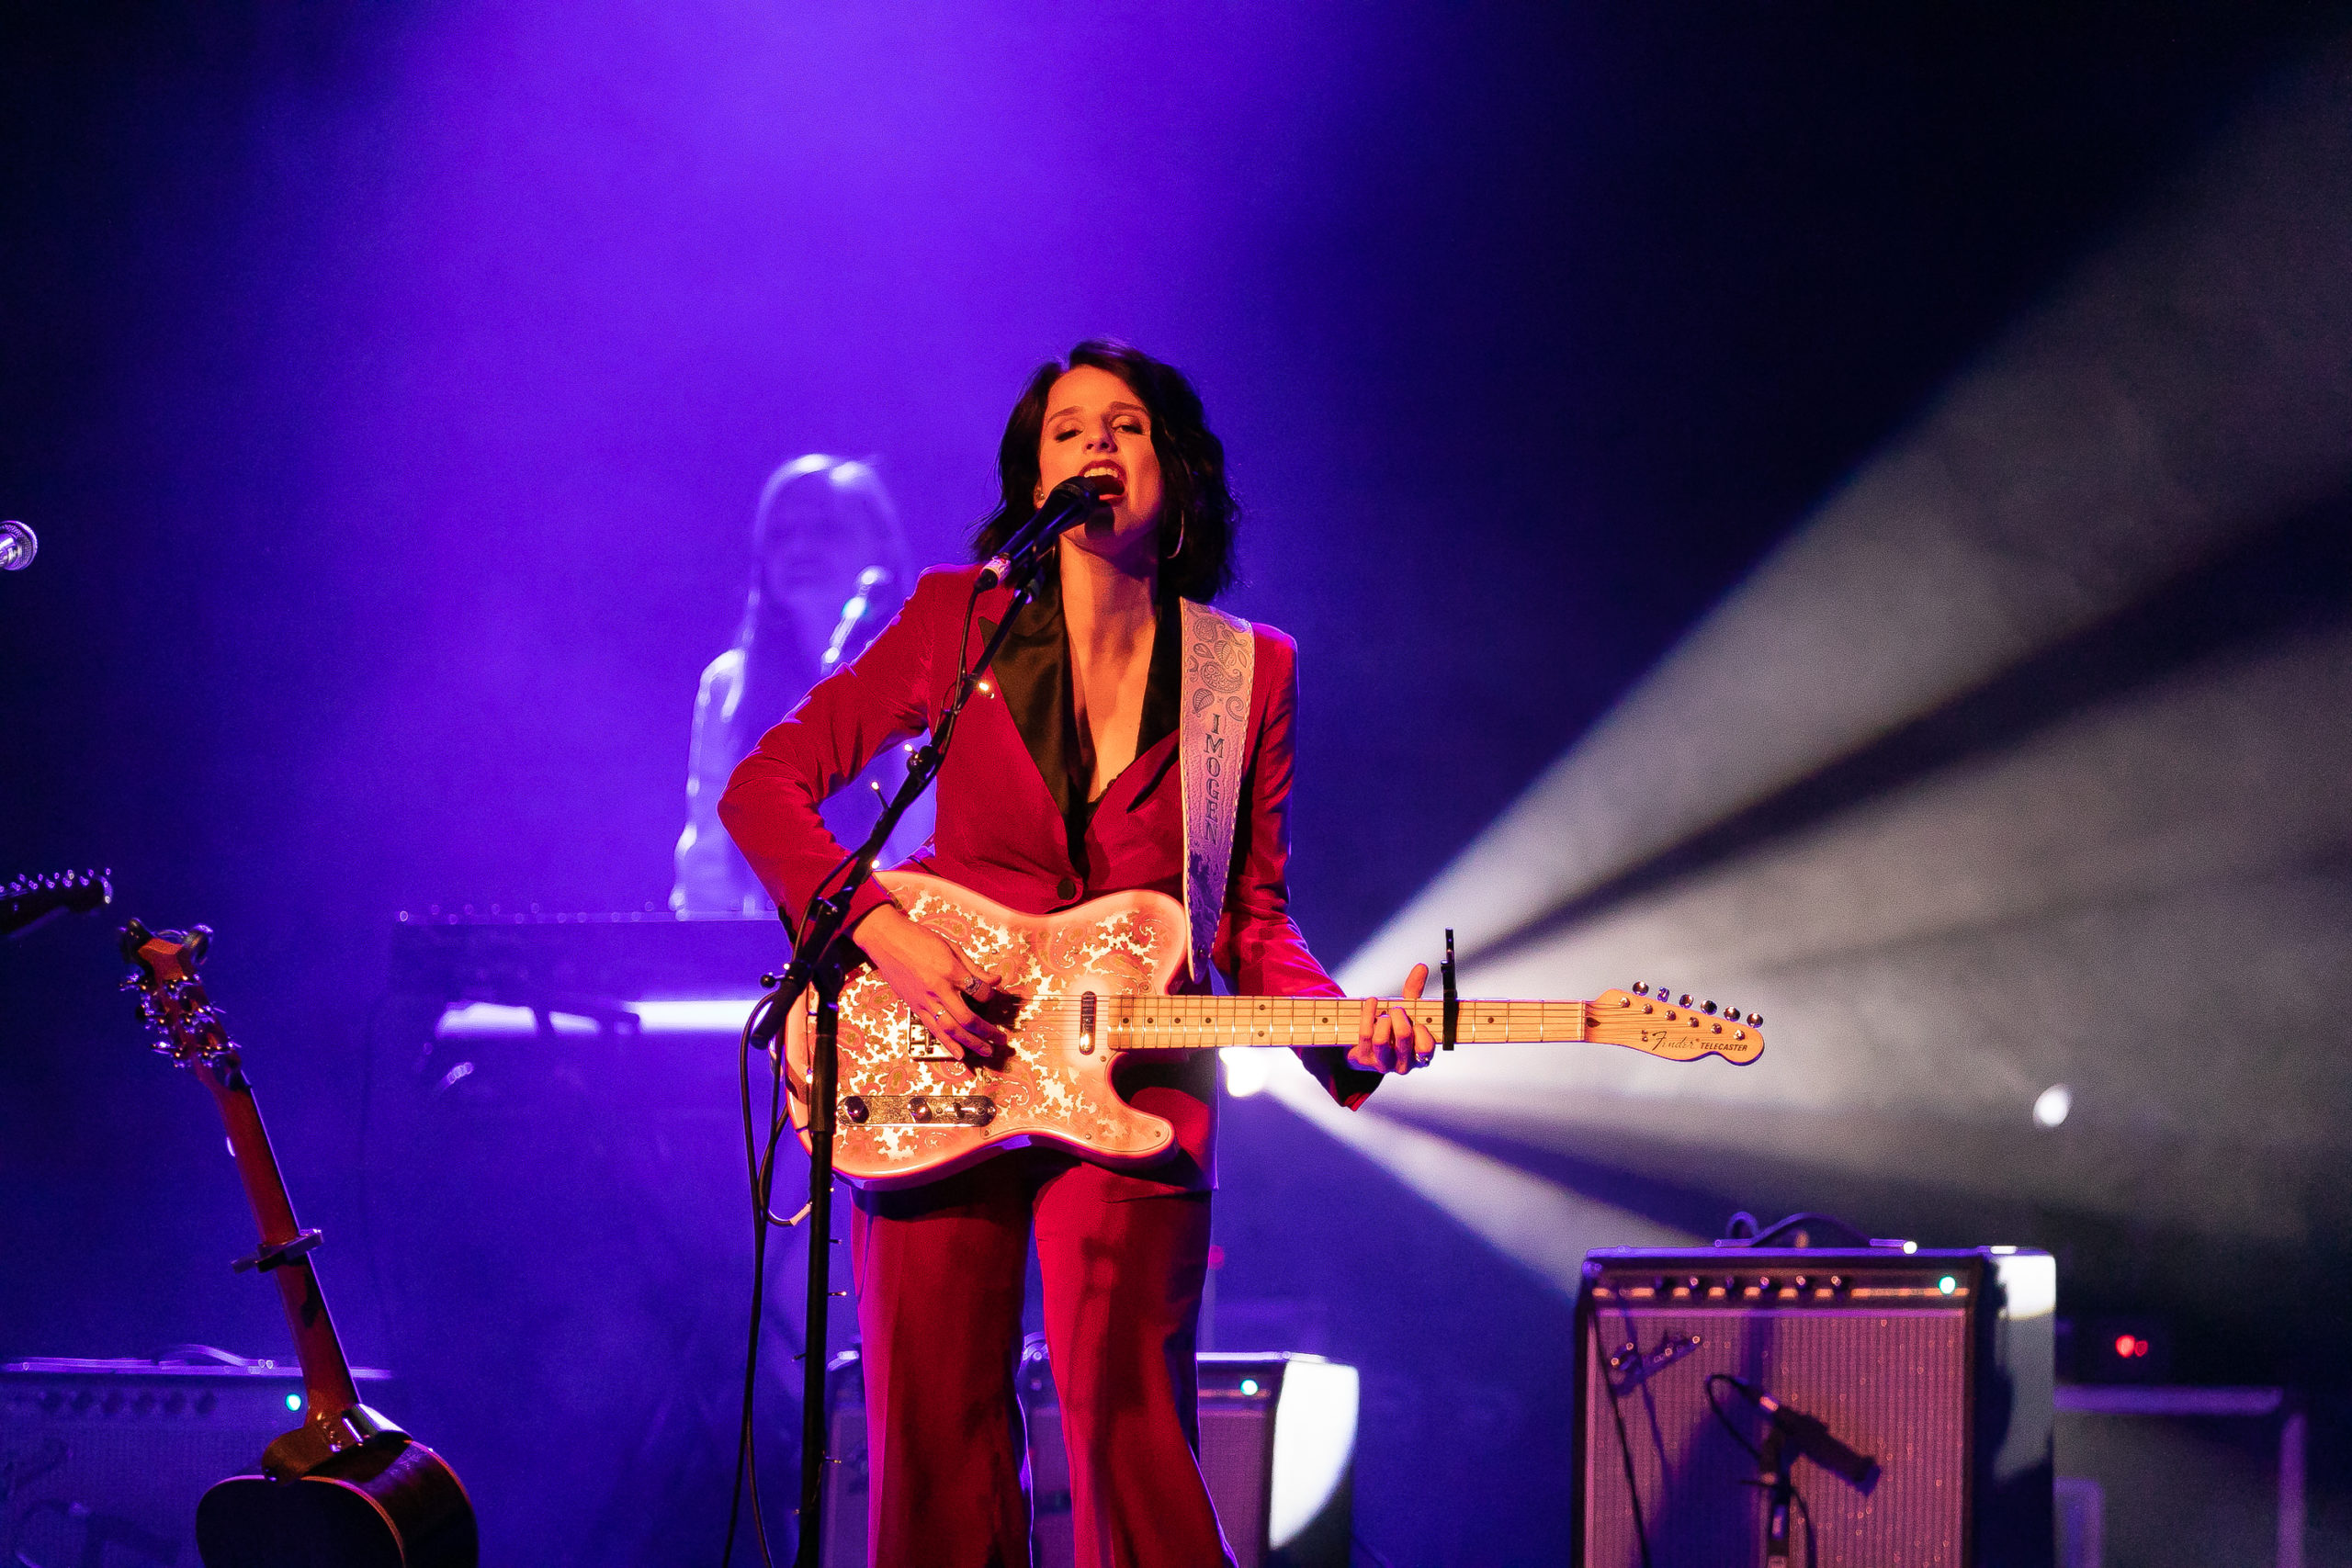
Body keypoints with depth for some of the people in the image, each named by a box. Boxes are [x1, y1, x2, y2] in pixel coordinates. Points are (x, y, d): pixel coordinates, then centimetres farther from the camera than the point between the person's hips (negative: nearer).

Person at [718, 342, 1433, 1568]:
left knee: (1131, 1442, -11)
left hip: (1134, 1094, 0)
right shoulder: (961, 620, 1)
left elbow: (1255, 919, 7)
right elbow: (766, 785, 1)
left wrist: (1346, 1032, -12)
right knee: (934, 1449, 3)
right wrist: (879, 932, -13)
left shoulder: (1248, 672, 5)